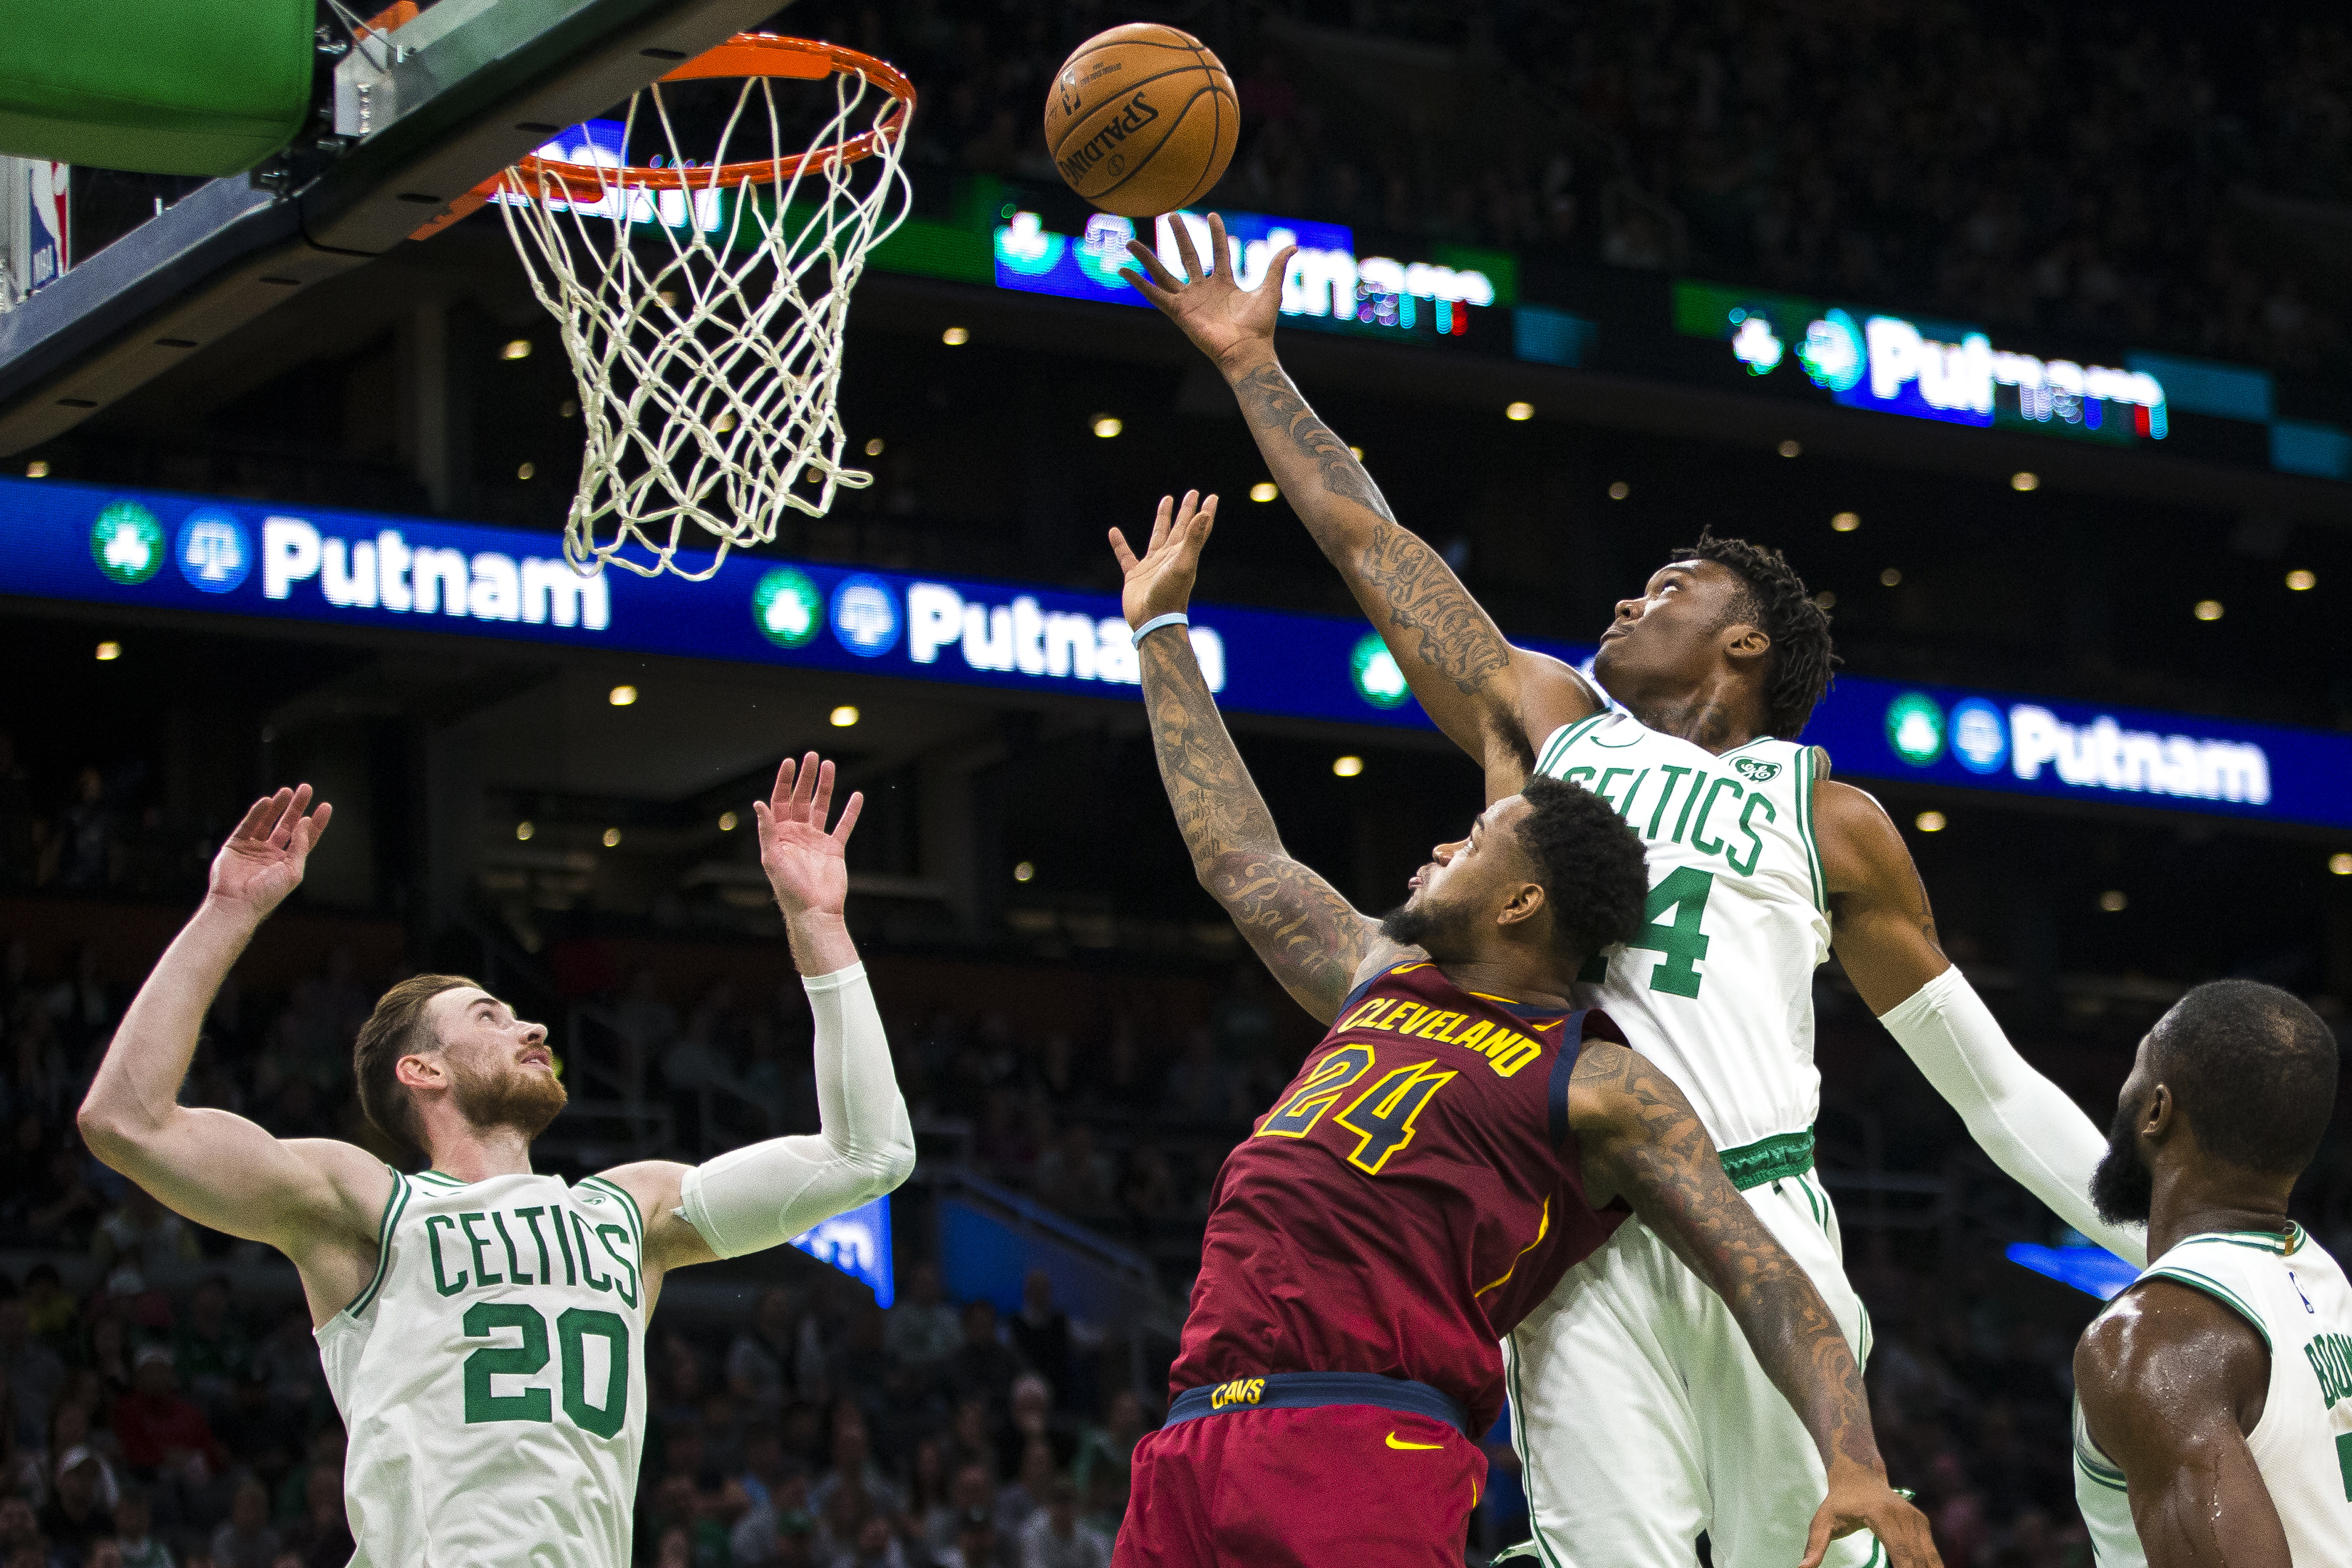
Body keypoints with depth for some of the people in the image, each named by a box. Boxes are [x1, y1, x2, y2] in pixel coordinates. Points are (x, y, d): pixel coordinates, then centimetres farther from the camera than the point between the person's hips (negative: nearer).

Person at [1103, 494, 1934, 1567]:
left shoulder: (1600, 1087, 3)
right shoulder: (1382, 981, 24)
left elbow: (1766, 1282, -4)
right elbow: (1238, 855, 36)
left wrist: (1853, 1464, -20)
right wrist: (1161, 630, 41)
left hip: (1363, 1450, -7)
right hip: (1193, 1441, 7)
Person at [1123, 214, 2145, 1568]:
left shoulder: (1828, 817, 16)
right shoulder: (1548, 725, 23)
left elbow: (1990, 1081, 16)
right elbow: (1368, 542, 26)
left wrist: (2169, 1249, 10)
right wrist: (1255, 363, 28)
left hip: (1758, 1214, -1)